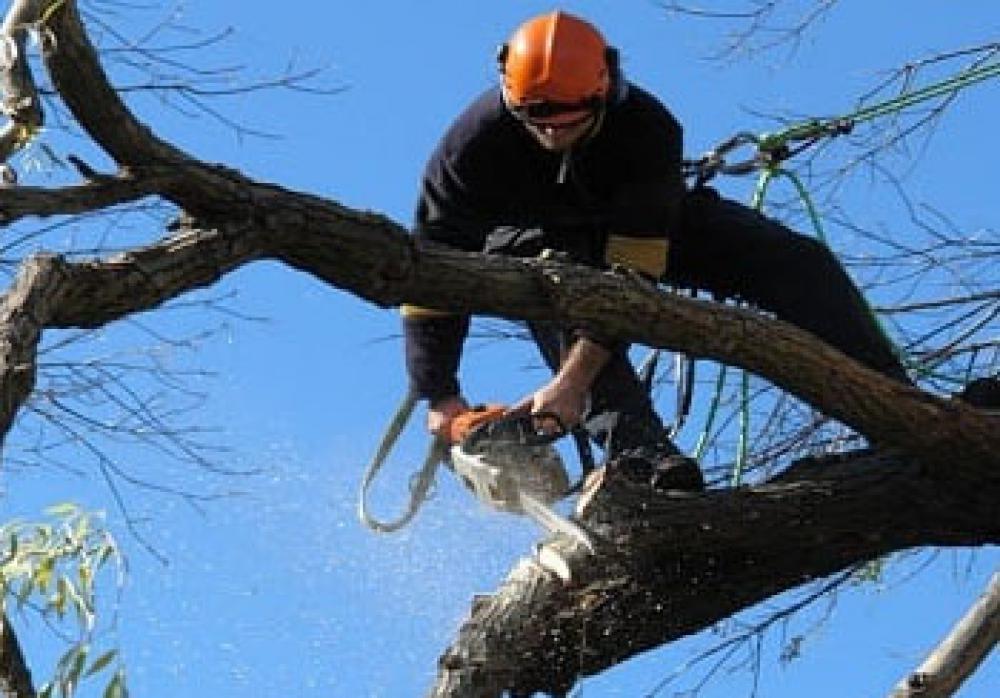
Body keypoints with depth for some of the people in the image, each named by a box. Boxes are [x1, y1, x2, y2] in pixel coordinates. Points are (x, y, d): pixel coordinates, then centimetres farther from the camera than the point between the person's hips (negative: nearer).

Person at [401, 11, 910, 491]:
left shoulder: (645, 126, -36)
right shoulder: (472, 144, -33)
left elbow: (632, 271, -39)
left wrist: (573, 382, -46)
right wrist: (440, 397, -27)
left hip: (645, 225, 1)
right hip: (535, 243, -1)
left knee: (800, 265, -16)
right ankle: (642, 457, -49)